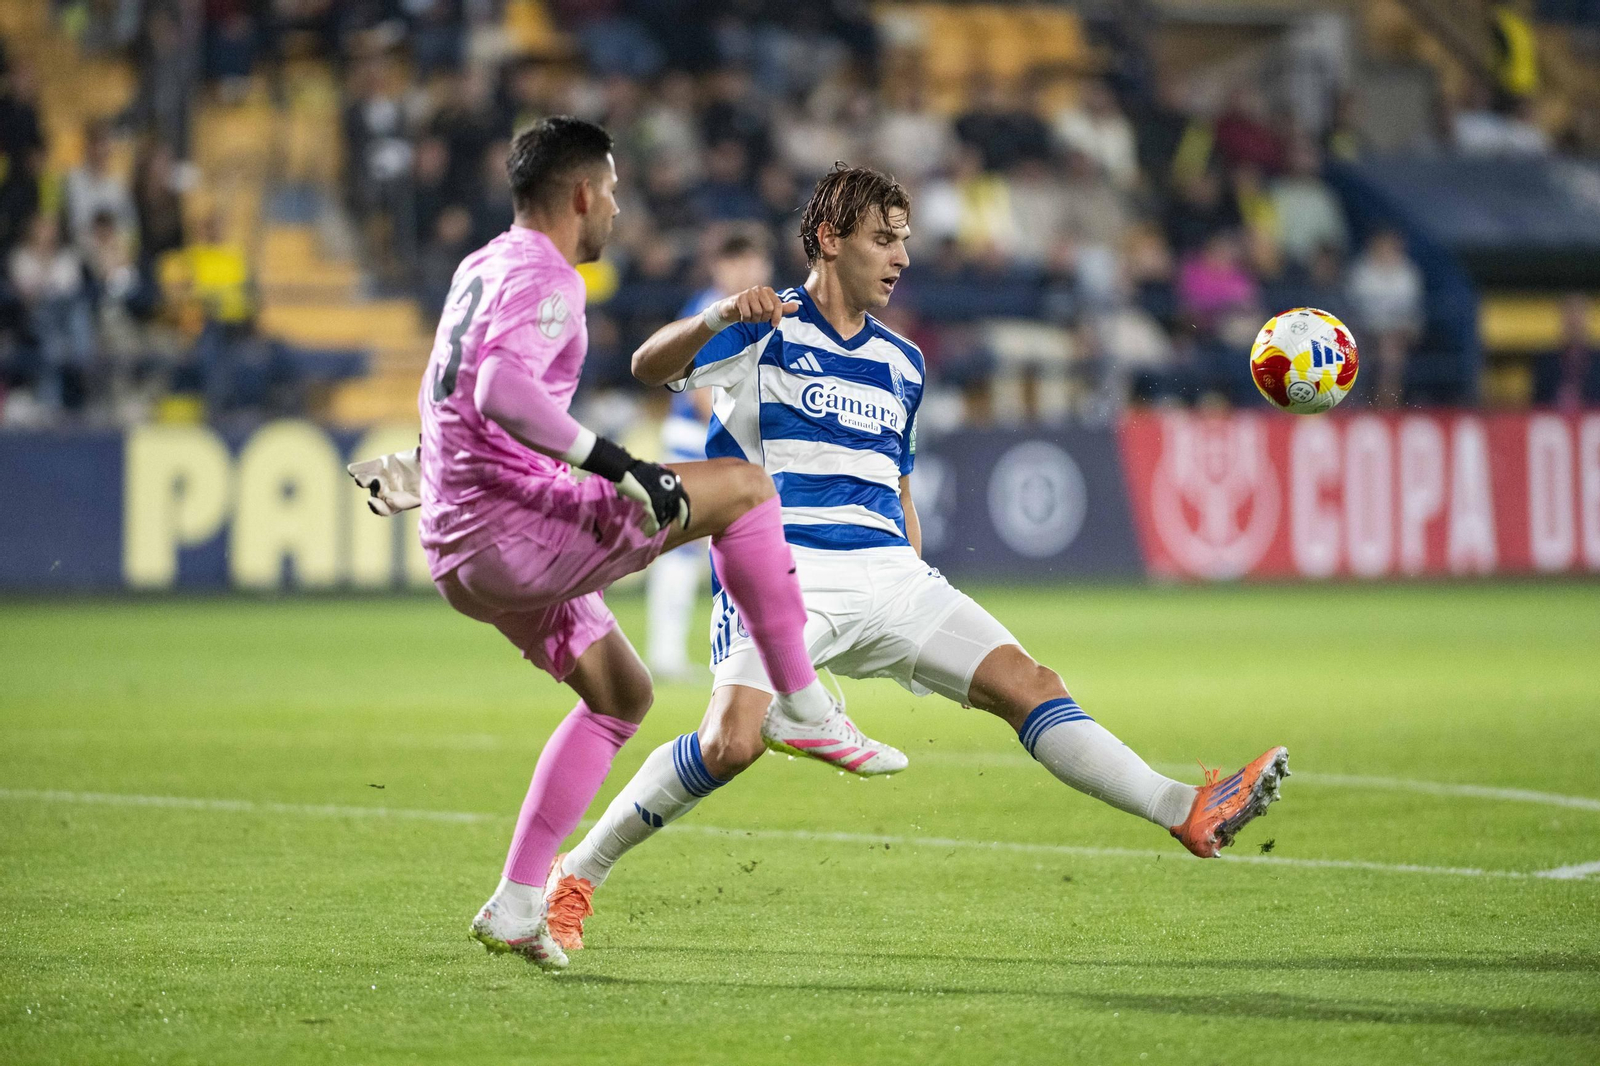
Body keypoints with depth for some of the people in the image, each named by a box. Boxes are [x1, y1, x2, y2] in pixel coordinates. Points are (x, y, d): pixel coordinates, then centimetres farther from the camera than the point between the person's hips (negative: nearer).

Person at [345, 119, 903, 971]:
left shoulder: (480, 269, 19)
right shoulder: (544, 277, -12)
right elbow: (501, 390, -31)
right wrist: (617, 465, -31)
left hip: (458, 552, 10)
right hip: (511, 525, -10)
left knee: (620, 693, 23)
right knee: (746, 485, -6)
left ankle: (515, 907, 17)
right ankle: (803, 707, -3)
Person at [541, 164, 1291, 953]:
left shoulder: (901, 364, 21)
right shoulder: (764, 331, 3)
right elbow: (650, 367, -12)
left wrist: (919, 609, 21)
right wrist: (719, 317, -31)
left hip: (886, 574, 6)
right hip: (781, 569, -5)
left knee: (1025, 683, -9)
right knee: (733, 741, -26)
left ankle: (1187, 814, -14)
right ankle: (576, 875, -11)